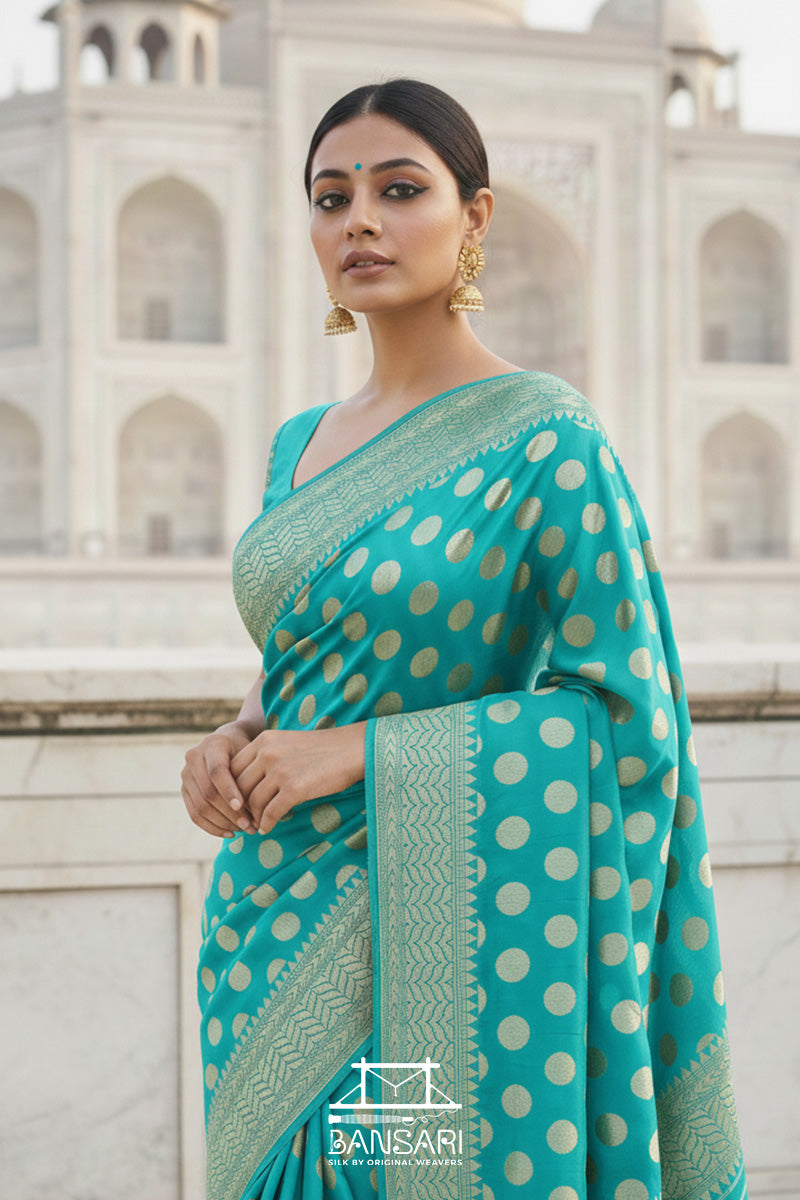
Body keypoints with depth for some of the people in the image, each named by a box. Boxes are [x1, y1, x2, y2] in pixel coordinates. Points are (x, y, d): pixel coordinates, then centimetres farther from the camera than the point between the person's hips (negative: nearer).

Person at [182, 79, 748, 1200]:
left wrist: (362, 752, -17)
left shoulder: (544, 435, -11)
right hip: (269, 919, 7)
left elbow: (623, 710, -13)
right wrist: (236, 738, -2)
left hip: (419, 939, -6)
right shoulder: (299, 445, 10)